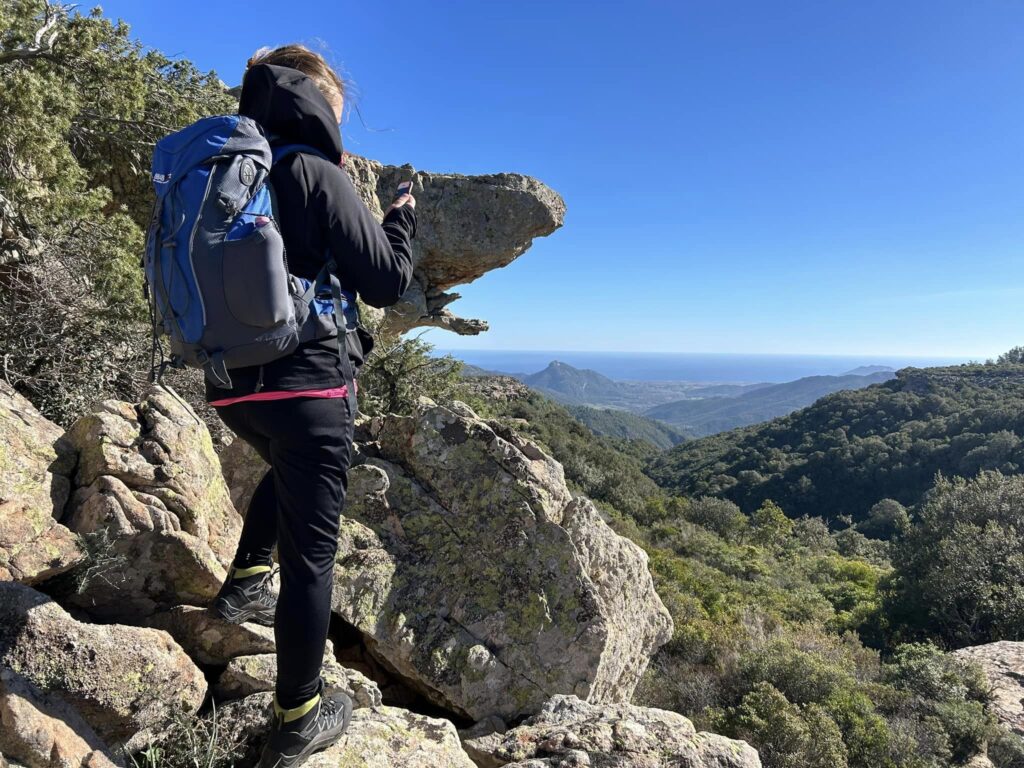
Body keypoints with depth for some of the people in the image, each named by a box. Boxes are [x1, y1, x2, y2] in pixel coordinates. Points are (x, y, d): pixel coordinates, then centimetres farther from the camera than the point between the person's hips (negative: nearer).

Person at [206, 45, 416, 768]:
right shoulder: (318, 174, -9)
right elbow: (387, 281, -8)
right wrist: (403, 220, 11)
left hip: (231, 385, 8)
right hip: (307, 383, -7)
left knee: (288, 471, 37)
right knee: (311, 551, 3)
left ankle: (246, 582, 34)